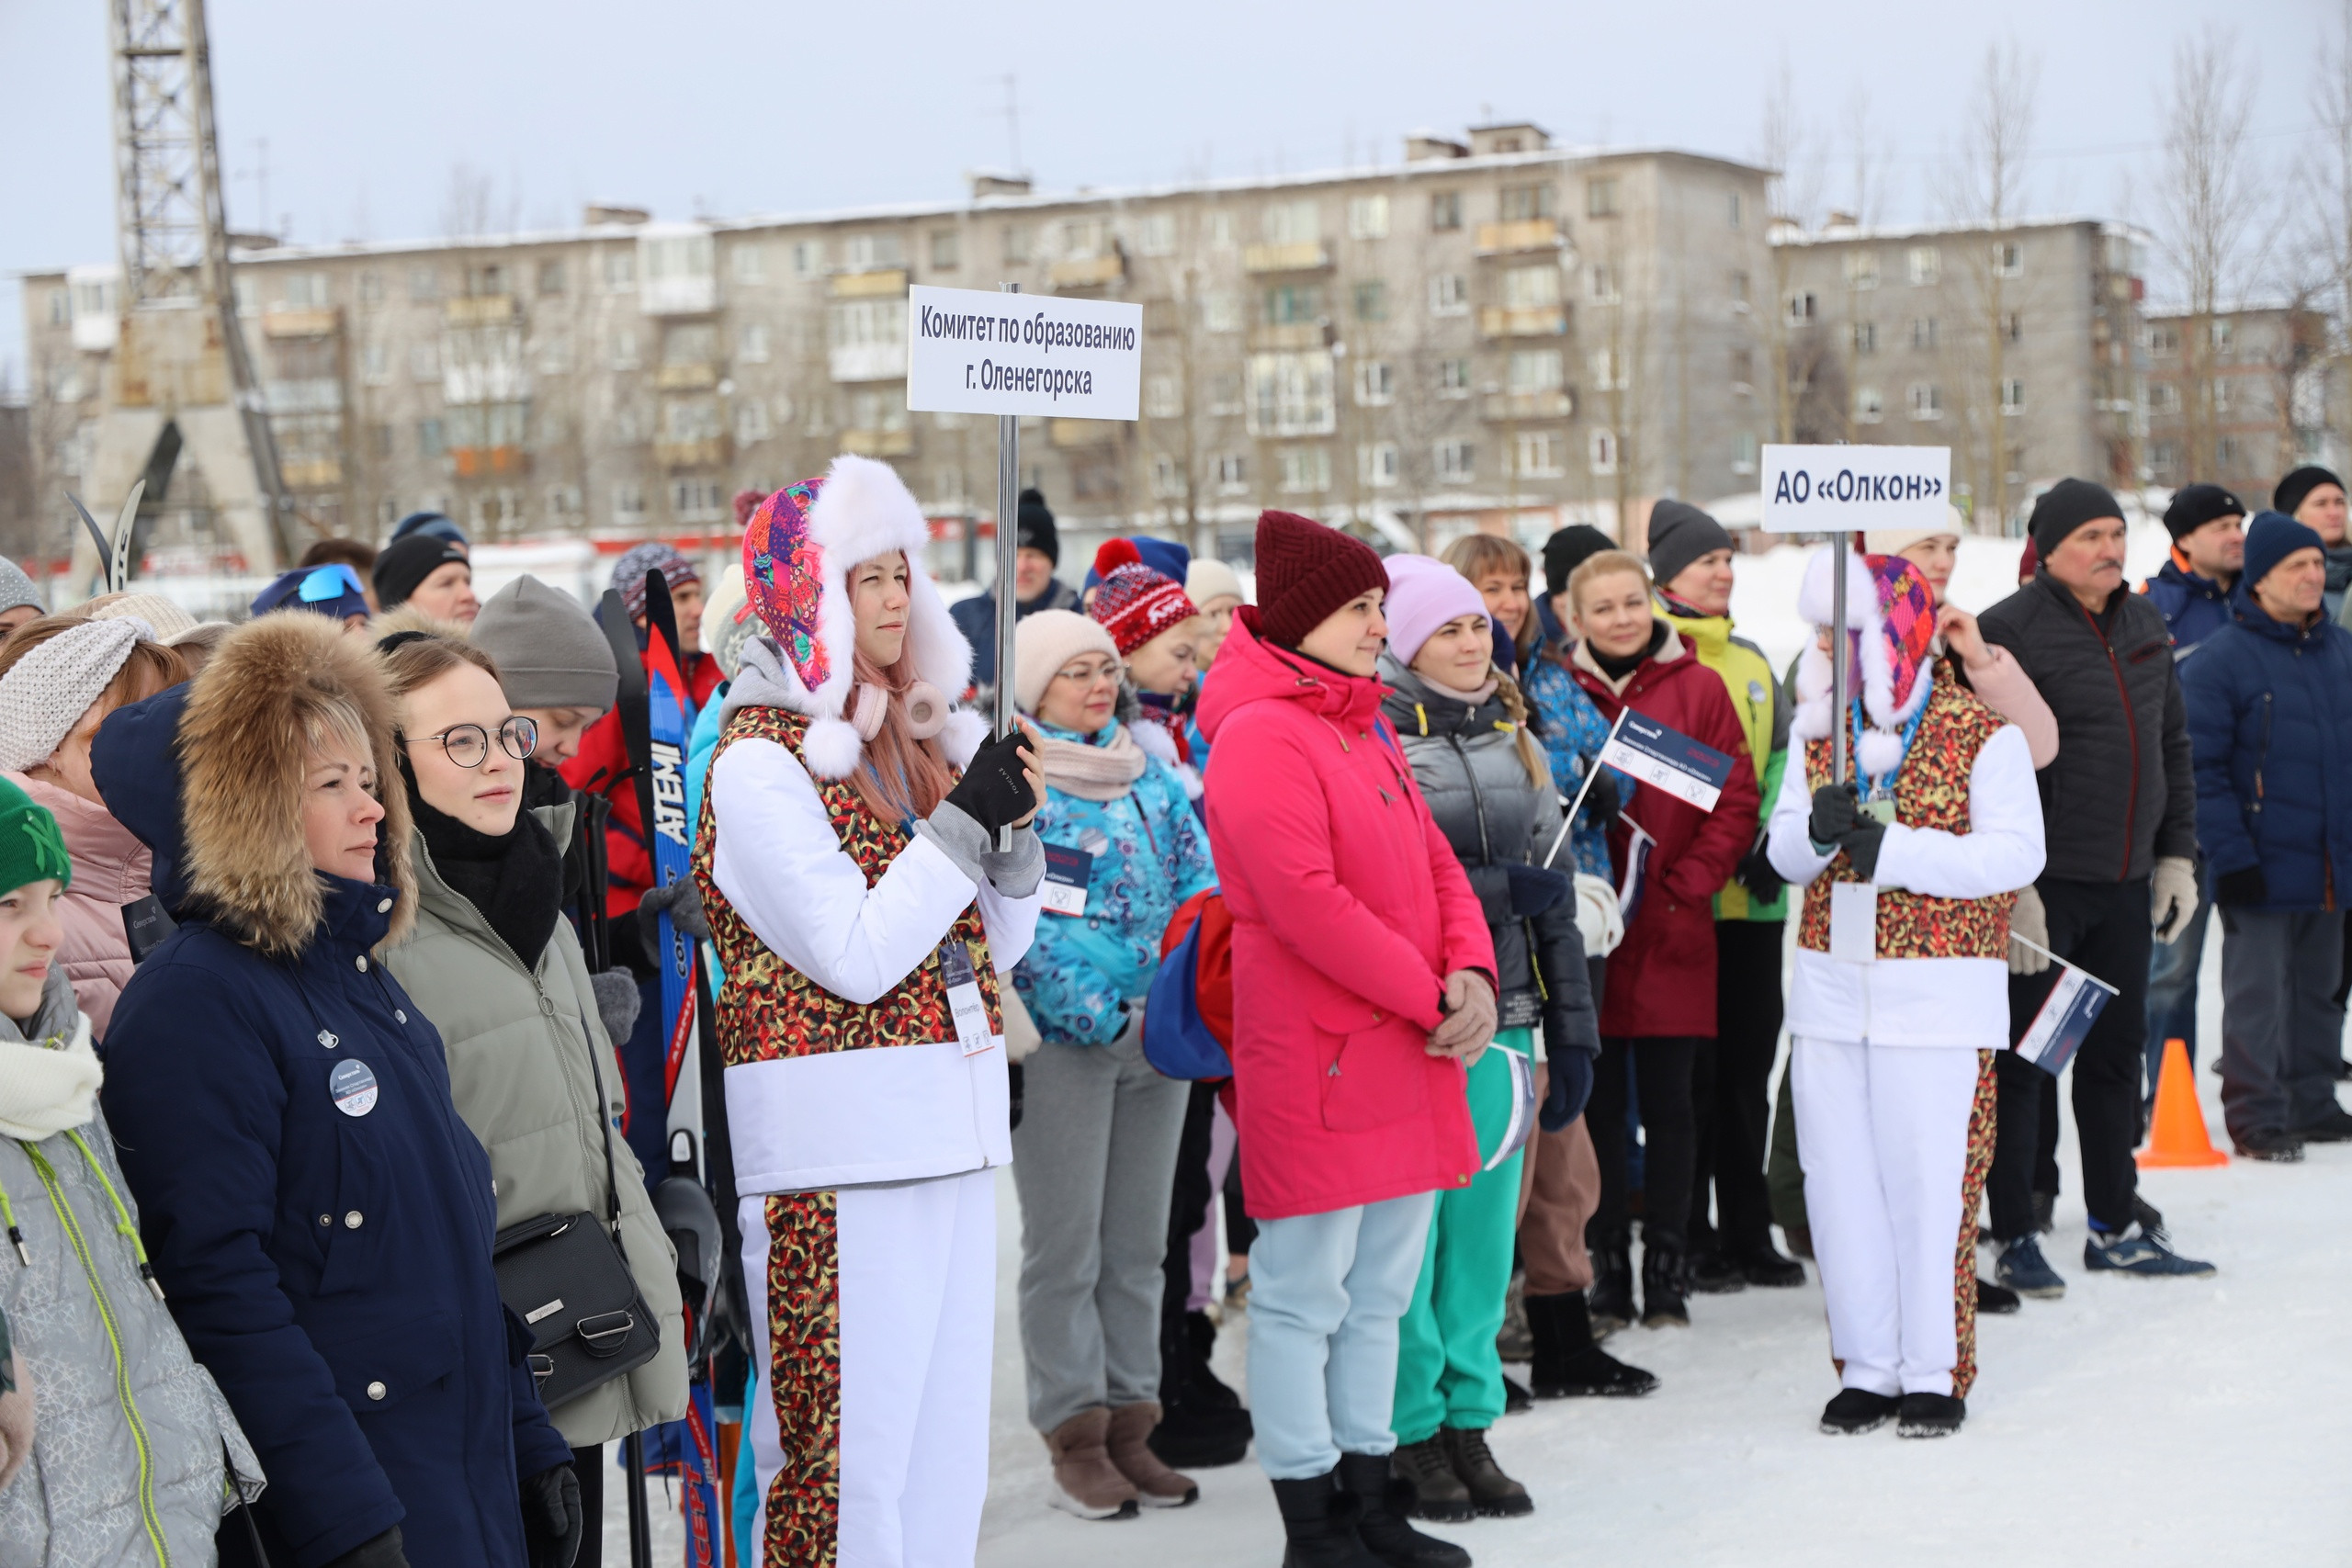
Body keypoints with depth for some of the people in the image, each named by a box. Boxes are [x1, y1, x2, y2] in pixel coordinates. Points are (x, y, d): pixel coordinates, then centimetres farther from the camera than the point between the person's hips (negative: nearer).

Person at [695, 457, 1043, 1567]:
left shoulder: (920, 742, 15)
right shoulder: (759, 760, -9)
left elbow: (990, 952, 15)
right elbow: (854, 957, -16)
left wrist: (1014, 833, -1)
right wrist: (964, 825, -15)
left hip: (950, 1132, 8)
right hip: (839, 1153, -8)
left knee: (947, 1435, 11)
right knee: (847, 1446, -5)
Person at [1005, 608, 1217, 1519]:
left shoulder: (1150, 773, 13)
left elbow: (1201, 880, 9)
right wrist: (1107, 1018, -18)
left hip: (1161, 1036, 6)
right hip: (1060, 1041, -6)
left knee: (1139, 1243, 10)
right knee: (1065, 1248, -1)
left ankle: (1130, 1425, 18)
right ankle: (1075, 1439, 6)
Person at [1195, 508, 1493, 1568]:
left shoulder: (1365, 733, 17)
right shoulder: (1261, 736, -13)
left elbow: (1435, 864, 17)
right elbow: (1306, 904, -21)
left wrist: (1471, 973, -2)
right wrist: (1430, 997, -15)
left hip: (1411, 1056, 10)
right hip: (1315, 1062, -10)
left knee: (1380, 1292, 15)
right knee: (1305, 1296, -1)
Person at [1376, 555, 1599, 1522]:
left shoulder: (1513, 739, 15)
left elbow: (1551, 887, 17)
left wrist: (1572, 1028, 13)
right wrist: (1501, 890, -13)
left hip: (1502, 1017, 6)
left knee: (1485, 1223, 9)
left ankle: (1469, 1424, 18)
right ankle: (1411, 1432, 9)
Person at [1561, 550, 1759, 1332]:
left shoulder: (1698, 688, 2)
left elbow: (1736, 801, 1)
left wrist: (1686, 884, -9)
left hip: (1671, 936, 0)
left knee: (1667, 1100, 5)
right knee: (1599, 1100, 6)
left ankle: (1666, 1263, 14)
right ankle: (1608, 1260, 15)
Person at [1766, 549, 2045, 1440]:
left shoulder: (1982, 733, -5)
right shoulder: (1823, 735, 12)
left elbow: (2017, 853, -13)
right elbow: (1785, 854, 9)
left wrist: (1892, 848, -20)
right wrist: (1817, 830, -15)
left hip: (1936, 996, -5)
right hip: (1829, 988, 5)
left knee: (1927, 1181, -3)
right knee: (1840, 1179, 6)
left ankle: (1935, 1372, 9)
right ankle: (1866, 1367, 16)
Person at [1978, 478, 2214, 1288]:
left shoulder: (2144, 626, 11)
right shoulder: (2009, 632, -12)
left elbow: (2172, 744, 19)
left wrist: (2177, 853, 13)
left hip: (2125, 885, 7)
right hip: (2040, 886, -7)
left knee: (2117, 1053, 15)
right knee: (2022, 1062, 0)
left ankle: (2117, 1224, 26)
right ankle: (2015, 1238, 7)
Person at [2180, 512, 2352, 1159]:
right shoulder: (2221, 660, -11)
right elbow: (2200, 767, -14)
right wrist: (2230, 857, -18)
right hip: (2262, 868, -6)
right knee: (2258, 995, -1)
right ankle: (2256, 1116, 7)